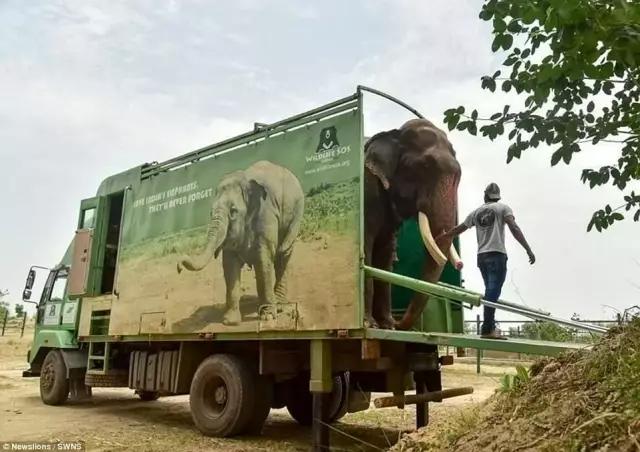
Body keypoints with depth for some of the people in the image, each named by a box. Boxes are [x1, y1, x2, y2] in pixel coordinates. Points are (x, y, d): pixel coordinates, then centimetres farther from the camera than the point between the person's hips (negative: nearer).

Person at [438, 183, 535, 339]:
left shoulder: (477, 212, 17)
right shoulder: (503, 208, 4)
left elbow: (458, 229, 24)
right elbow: (514, 228, -10)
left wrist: (442, 236, 41)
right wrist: (528, 249, -13)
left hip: (481, 256, 5)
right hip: (496, 255, -5)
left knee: (490, 292, 14)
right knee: (493, 292, -10)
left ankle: (490, 328, 14)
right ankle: (487, 329, -15)